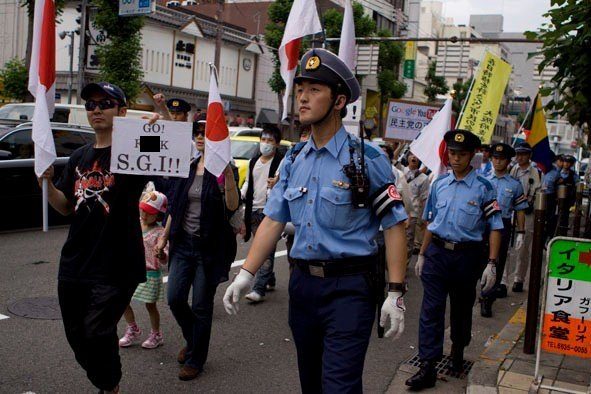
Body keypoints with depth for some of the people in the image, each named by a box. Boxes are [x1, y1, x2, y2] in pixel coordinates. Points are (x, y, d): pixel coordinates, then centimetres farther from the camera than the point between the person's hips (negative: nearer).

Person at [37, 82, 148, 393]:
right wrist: (47, 182, -3)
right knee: (77, 336, 14)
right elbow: (66, 207, 15)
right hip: (74, 264, 7)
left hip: (115, 268, -7)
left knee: (97, 332, -12)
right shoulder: (79, 157, 13)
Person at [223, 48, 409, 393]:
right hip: (303, 282, 6)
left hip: (348, 287, -6)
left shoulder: (367, 158, -9)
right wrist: (246, 274, 1)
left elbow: (395, 225, -10)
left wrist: (396, 293, -14)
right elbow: (273, 221, 8)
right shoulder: (294, 160, 7)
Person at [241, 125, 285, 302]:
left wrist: (277, 185, -30)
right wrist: (240, 196, 10)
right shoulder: (253, 161, 16)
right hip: (254, 210, 7)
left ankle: (259, 289, -12)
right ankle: (269, 281, 30)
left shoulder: (281, 162, -6)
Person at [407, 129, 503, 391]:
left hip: (467, 255, -2)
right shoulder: (439, 184, 5)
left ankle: (457, 354, 38)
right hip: (437, 252, 2)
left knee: (461, 308, 16)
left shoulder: (483, 188, -7)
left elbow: (495, 228, -7)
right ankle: (427, 367, -2)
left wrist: (491, 264, -13)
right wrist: (422, 255, 14)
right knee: (431, 309, -5)